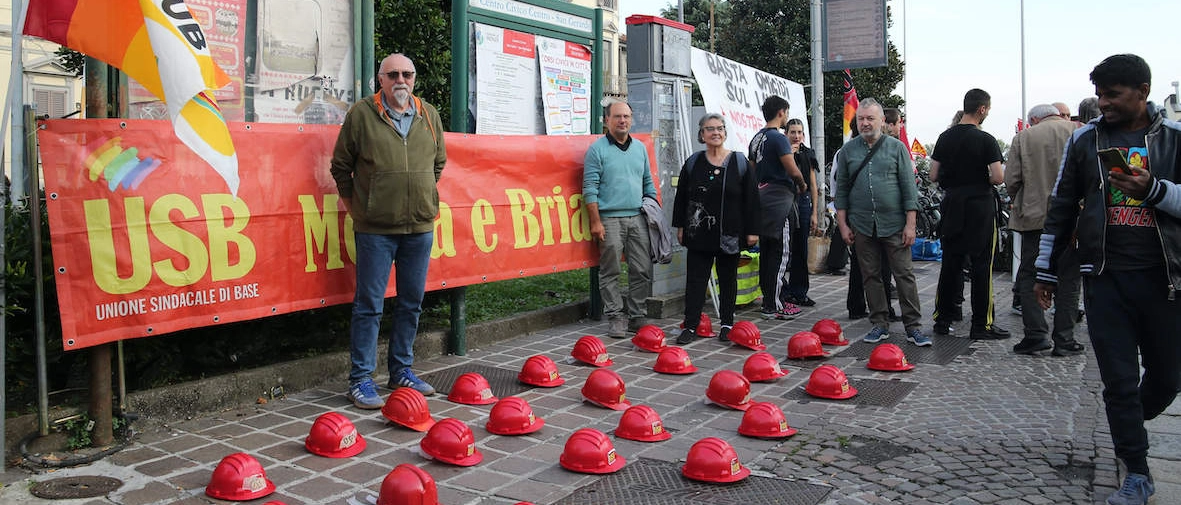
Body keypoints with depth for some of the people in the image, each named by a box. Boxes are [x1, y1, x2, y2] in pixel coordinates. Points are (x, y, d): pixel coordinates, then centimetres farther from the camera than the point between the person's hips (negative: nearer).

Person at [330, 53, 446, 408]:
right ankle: (361, 378, 8)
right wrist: (355, 207, 6)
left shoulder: (429, 116, 9)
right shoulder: (361, 114, -3)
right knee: (369, 305, -1)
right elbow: (341, 166, 4)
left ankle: (401, 370, 26)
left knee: (412, 303, 12)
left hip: (420, 227, 4)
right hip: (375, 229, -4)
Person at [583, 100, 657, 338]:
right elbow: (590, 189, -6)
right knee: (610, 273, 0)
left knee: (643, 271, 4)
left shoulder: (640, 148, 15)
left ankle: (637, 316, 14)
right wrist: (595, 222, -11)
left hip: (638, 218, 5)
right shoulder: (597, 149, -1)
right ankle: (616, 317, 9)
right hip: (610, 218, -5)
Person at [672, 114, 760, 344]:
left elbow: (751, 199, 0)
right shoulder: (693, 163, 6)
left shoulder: (739, 162, 0)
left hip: (729, 234, -1)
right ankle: (691, 325, 5)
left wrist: (752, 230, -4)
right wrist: (680, 226, 5)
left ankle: (727, 324, 21)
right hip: (699, 233, 1)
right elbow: (681, 197, 10)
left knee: (728, 279, 10)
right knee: (695, 279, 1)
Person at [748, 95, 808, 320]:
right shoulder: (779, 138, -13)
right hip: (779, 199, -9)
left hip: (762, 195, 9)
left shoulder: (756, 139, 14)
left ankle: (769, 299, 19)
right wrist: (802, 185, 3)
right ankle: (774, 306, -5)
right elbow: (793, 170, -16)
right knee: (781, 253, -6)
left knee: (766, 251, 12)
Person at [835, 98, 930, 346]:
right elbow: (841, 190, 10)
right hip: (862, 226, 2)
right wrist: (843, 224, 4)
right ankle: (880, 324, 17)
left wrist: (910, 224, -6)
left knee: (905, 275, -2)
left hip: (894, 224, -2)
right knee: (871, 276, 7)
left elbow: (909, 187, 1)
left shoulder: (896, 147, 3)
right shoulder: (847, 150, 7)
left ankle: (913, 327, 5)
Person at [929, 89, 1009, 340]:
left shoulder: (945, 138, 5)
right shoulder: (986, 140, -11)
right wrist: (981, 178, 4)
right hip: (980, 206, -5)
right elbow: (998, 177, -16)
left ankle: (943, 319, 15)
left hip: (952, 205, 5)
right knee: (982, 265, 1)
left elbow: (933, 176, 7)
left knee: (950, 263, 11)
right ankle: (982, 324, 4)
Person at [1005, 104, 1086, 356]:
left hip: (1035, 215, -1)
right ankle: (1064, 339, 10)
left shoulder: (1023, 137, 0)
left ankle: (1036, 333, 0)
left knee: (1028, 275, 9)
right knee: (1068, 278, 9)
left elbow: (1011, 180, -3)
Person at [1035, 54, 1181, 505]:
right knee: (1119, 380, 0)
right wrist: (1046, 271, 10)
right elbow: (1061, 208, 9)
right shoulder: (1085, 140, 4)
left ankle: (1130, 425, 42)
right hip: (1106, 279, 0)